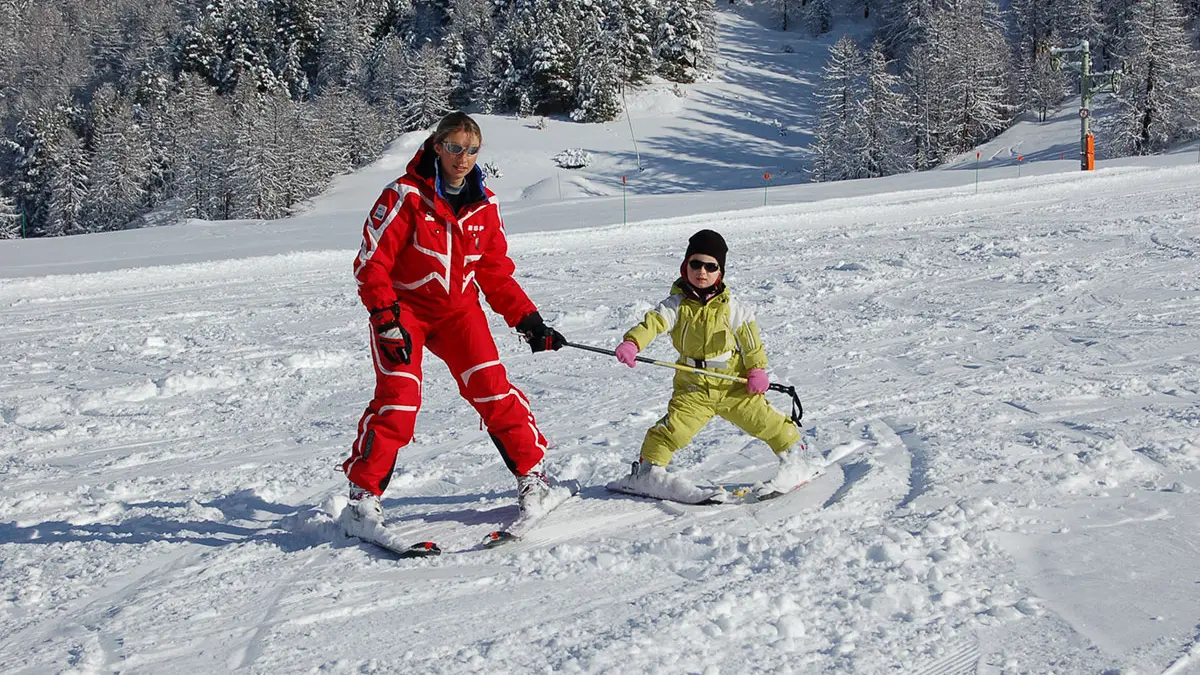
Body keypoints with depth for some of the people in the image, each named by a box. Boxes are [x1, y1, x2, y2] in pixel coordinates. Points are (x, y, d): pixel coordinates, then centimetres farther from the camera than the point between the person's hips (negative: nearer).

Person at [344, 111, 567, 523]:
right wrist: (387, 318, -23)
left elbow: (496, 273, 10)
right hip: (404, 307, -3)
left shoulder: (484, 205, 1)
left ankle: (531, 471, 4)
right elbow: (372, 262, -14)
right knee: (399, 397, -16)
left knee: (491, 386, -11)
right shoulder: (405, 196, -14)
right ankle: (364, 490, -2)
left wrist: (529, 321, 5)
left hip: (458, 308, 4)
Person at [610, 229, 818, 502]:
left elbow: (750, 338, 4)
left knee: (763, 419, -1)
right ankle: (647, 470, 4)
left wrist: (757, 369, -2)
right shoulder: (677, 304, -6)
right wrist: (632, 342, -39)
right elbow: (653, 322, -21)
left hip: (734, 383, 0)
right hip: (693, 386, 0)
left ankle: (795, 460, 19)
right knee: (674, 427, -13)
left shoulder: (730, 306, -4)